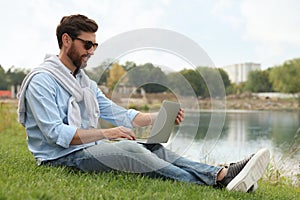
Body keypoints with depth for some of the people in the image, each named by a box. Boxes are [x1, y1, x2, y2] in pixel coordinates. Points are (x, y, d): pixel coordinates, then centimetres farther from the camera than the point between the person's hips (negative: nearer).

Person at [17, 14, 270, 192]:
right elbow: (56, 134, -18)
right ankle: (213, 180, -35)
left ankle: (223, 174, -27)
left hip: (89, 150, 8)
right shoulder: (42, 80, -9)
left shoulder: (85, 82, 17)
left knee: (154, 148, -13)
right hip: (61, 158, -8)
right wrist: (107, 133, -23)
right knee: (128, 148, -31)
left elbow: (120, 114, 11)